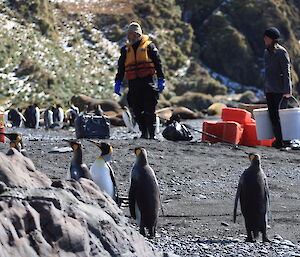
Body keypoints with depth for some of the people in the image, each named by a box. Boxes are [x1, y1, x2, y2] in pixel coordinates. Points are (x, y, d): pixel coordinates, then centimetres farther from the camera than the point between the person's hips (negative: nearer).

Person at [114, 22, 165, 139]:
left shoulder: (149, 46, 5)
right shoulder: (126, 49, 16)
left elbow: (158, 63, 3)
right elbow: (121, 68, 20)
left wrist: (161, 80, -3)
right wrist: (118, 82, 13)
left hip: (148, 81, -4)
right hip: (133, 84, 4)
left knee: (149, 110, -8)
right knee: (137, 111, 0)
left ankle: (151, 133, -6)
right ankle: (144, 132, 8)